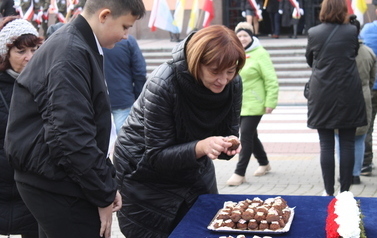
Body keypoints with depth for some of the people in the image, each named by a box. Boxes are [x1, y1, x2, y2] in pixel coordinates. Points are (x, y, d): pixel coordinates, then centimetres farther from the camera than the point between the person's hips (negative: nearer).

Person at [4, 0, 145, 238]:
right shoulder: (71, 54, -19)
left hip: (54, 179, 10)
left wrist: (106, 182, 11)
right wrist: (103, 194, -16)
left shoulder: (78, 47, 13)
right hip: (55, 183, -10)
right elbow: (71, 136, -25)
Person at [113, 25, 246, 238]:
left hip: (194, 170, 5)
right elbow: (156, 156, -26)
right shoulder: (162, 84, -30)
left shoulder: (233, 84, -15)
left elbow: (229, 132, -4)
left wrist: (229, 144, -28)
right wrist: (201, 147, -42)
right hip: (145, 175, -5)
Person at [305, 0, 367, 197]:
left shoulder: (313, 33, -3)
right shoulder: (352, 31, -3)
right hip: (349, 95, 0)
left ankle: (329, 191, 7)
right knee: (347, 144, 6)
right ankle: (345, 190, 9)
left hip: (322, 97, 0)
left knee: (326, 145, 4)